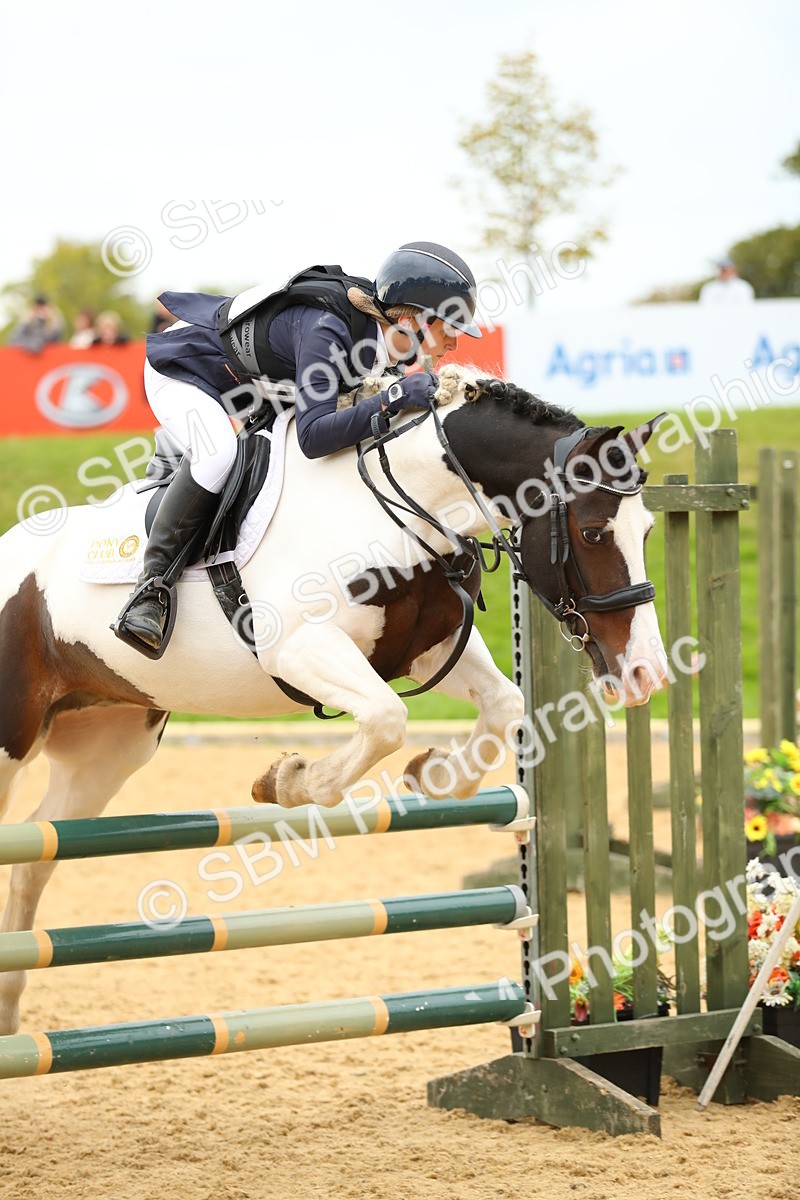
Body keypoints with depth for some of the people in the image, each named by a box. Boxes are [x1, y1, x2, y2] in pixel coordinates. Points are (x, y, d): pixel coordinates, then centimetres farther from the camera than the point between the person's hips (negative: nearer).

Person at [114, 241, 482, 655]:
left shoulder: (386, 328, -13)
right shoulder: (326, 329, -38)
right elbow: (313, 435, -45)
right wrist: (393, 398, -50)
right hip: (180, 368, -9)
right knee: (217, 451, -34)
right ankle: (151, 586, -28)